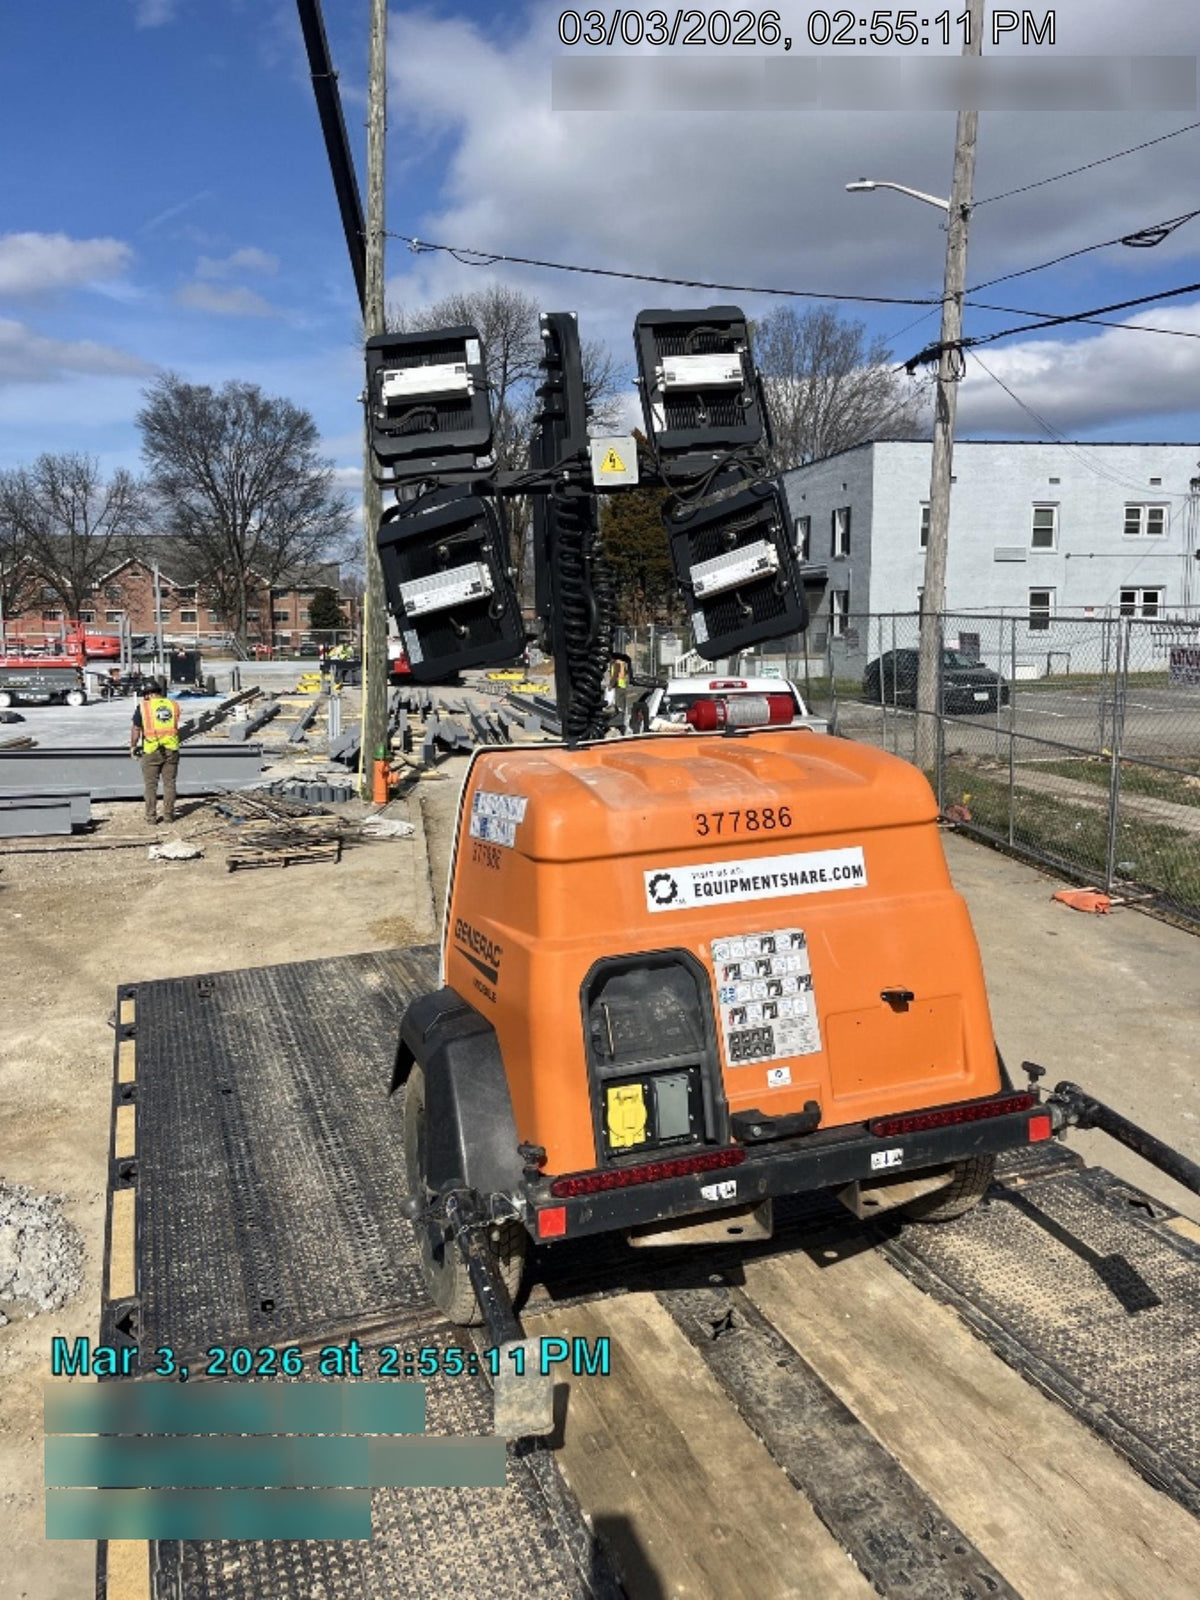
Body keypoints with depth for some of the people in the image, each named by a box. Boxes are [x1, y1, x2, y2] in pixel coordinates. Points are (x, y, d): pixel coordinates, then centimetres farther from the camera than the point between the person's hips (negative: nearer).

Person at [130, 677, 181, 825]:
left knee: (151, 785, 7)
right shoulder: (173, 705, 4)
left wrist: (133, 746, 12)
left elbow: (136, 729, -1)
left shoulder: (143, 706, -4)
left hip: (152, 750, -2)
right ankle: (168, 815, 12)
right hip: (171, 749, 2)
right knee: (169, 783, 9)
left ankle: (151, 816, 8)